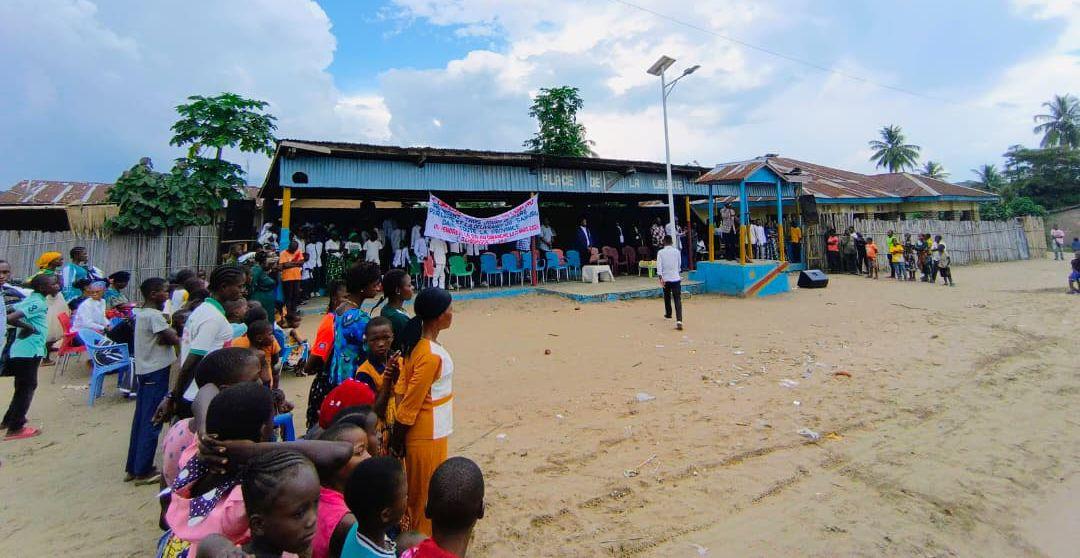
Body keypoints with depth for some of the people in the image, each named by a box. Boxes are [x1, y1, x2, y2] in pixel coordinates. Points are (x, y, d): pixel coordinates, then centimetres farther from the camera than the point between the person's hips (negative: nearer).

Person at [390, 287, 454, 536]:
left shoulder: (416, 344, 1)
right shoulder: (432, 355, -26)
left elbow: (401, 388, 3)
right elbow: (410, 402, -22)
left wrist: (398, 435, 5)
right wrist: (397, 439, -11)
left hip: (419, 433, 8)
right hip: (428, 436, -8)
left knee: (419, 491, 24)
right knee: (427, 495, 10)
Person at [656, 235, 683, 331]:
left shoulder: (660, 252, -1)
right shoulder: (677, 251, 5)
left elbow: (659, 266, -10)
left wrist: (660, 278, -11)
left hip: (666, 279, 0)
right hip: (676, 278, 0)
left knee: (667, 298, 23)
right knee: (678, 300, -6)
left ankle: (668, 314, 41)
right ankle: (679, 320, -21)